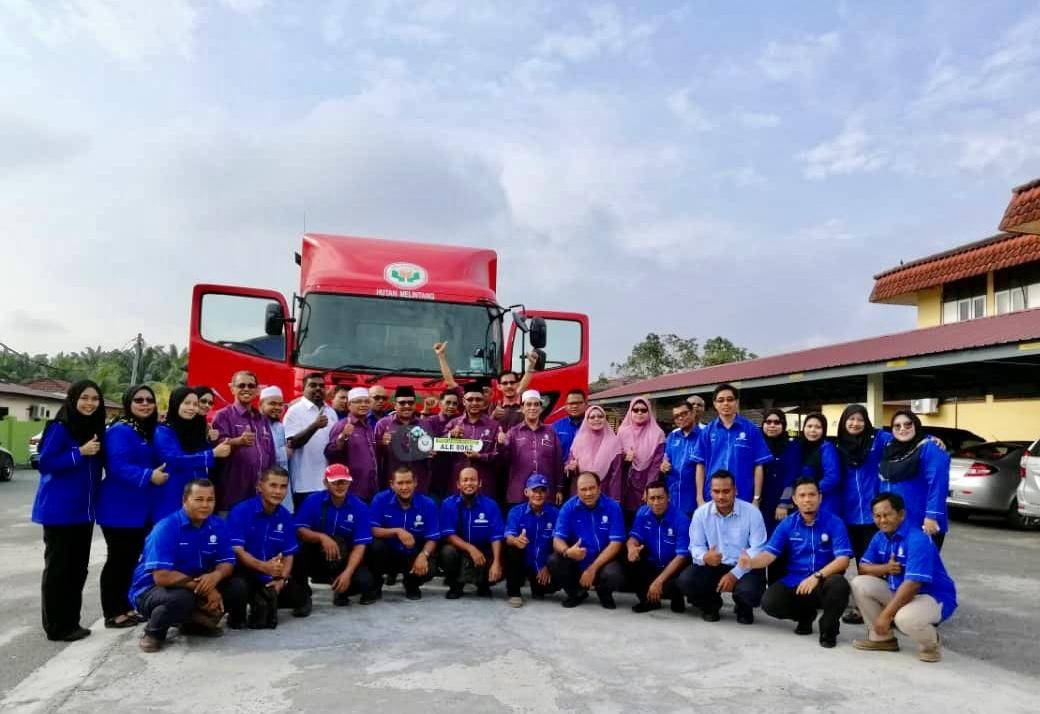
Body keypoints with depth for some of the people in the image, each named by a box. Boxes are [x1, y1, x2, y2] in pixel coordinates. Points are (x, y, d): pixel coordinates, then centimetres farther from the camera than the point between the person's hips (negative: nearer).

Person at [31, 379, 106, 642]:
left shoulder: (96, 429, 9)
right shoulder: (59, 428, -11)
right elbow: (45, 464, -15)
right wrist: (80, 452, -21)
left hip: (83, 510, 7)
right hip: (59, 510, -7)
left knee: (78, 567, 11)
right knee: (58, 567, 1)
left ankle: (71, 622, 21)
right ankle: (56, 627, 10)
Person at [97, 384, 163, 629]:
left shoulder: (150, 431, 12)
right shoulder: (120, 431, -15)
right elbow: (119, 467, -26)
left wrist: (158, 474, 2)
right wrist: (149, 476, -32)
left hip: (141, 507, 9)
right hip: (119, 508, -9)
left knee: (132, 559, 15)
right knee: (118, 559, 0)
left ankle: (126, 607, 25)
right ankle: (112, 613, 10)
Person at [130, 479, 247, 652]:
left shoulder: (218, 526, -5)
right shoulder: (166, 528, -22)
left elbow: (227, 563, -5)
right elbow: (161, 577, -28)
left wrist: (216, 575, -30)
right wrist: (204, 588, -28)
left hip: (195, 587, 6)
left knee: (237, 589, -13)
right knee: (182, 598, -37)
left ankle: (194, 622, 11)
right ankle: (154, 632, -4)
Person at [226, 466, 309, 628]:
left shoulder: (285, 517, 2)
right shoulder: (241, 511, -14)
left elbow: (289, 555, 4)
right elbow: (236, 550, -22)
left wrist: (282, 579, -14)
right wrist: (263, 566, -36)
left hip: (271, 576, 6)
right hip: (244, 571, -6)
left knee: (301, 598, 0)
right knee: (239, 588, -37)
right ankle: (237, 612, -3)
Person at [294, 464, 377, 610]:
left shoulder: (360, 508, -10)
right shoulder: (313, 501, -8)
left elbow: (360, 545, -15)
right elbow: (299, 530, -16)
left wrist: (347, 573, -28)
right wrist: (322, 537, -33)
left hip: (345, 560, 0)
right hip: (316, 557, 0)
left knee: (365, 581, -26)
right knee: (300, 546, -31)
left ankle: (341, 591, 12)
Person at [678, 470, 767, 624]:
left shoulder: (752, 513, -10)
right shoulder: (701, 513, -4)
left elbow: (758, 549, -14)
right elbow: (696, 546, -2)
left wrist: (735, 574, -24)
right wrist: (705, 557, -29)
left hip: (743, 568, -2)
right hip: (712, 566, 2)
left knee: (749, 591, -34)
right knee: (685, 581, -24)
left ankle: (744, 609, 10)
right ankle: (711, 605, 12)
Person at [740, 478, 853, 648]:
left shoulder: (834, 523, -7)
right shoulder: (787, 524, 1)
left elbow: (843, 560, -17)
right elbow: (770, 553, -5)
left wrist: (817, 576, -31)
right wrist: (752, 562, -27)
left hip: (824, 583, -3)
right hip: (794, 583, 3)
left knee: (839, 584, -36)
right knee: (769, 602, -22)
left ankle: (828, 628, -6)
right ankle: (805, 616, 13)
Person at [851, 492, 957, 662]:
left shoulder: (917, 540, -26)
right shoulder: (880, 537, 0)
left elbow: (912, 584, -31)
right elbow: (863, 568, 4)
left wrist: (886, 614, -29)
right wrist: (885, 568, -18)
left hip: (934, 597, -8)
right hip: (899, 591, 8)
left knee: (904, 618, -37)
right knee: (859, 584, -8)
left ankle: (931, 643, 0)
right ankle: (882, 638, 8)